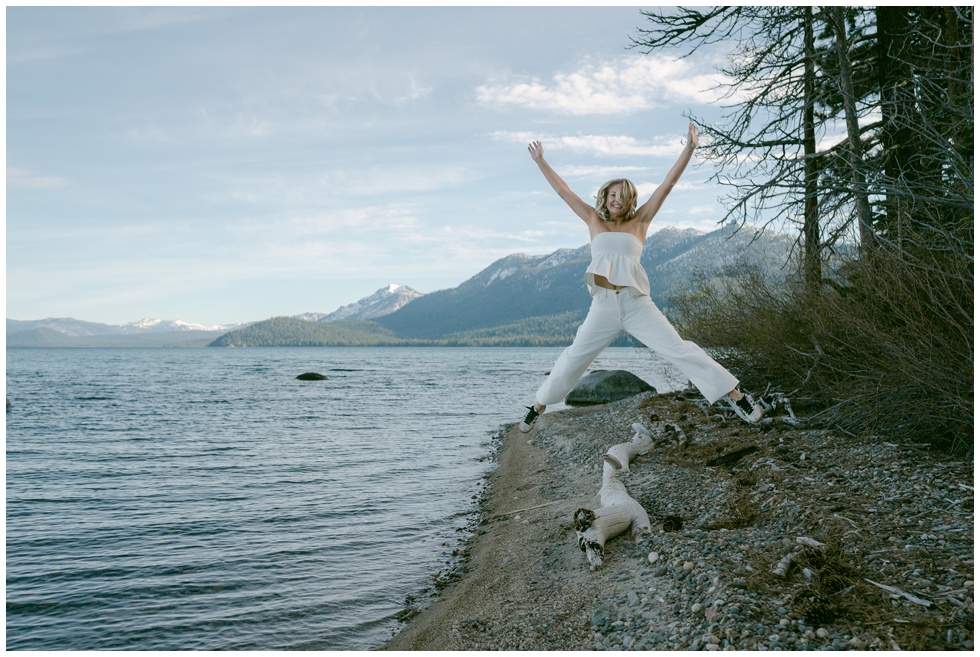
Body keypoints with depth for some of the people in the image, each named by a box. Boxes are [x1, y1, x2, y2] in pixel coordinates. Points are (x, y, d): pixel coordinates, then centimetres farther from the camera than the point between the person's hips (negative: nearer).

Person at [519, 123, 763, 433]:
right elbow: (563, 190, 14)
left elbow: (668, 183, 5)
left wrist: (690, 147, 1)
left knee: (680, 350, -5)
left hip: (637, 304, -1)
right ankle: (538, 407, 23)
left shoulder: (639, 220, 8)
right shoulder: (594, 220, 12)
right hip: (602, 307, 1)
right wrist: (540, 161, 15)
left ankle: (735, 395, 0)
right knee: (572, 360, 8)